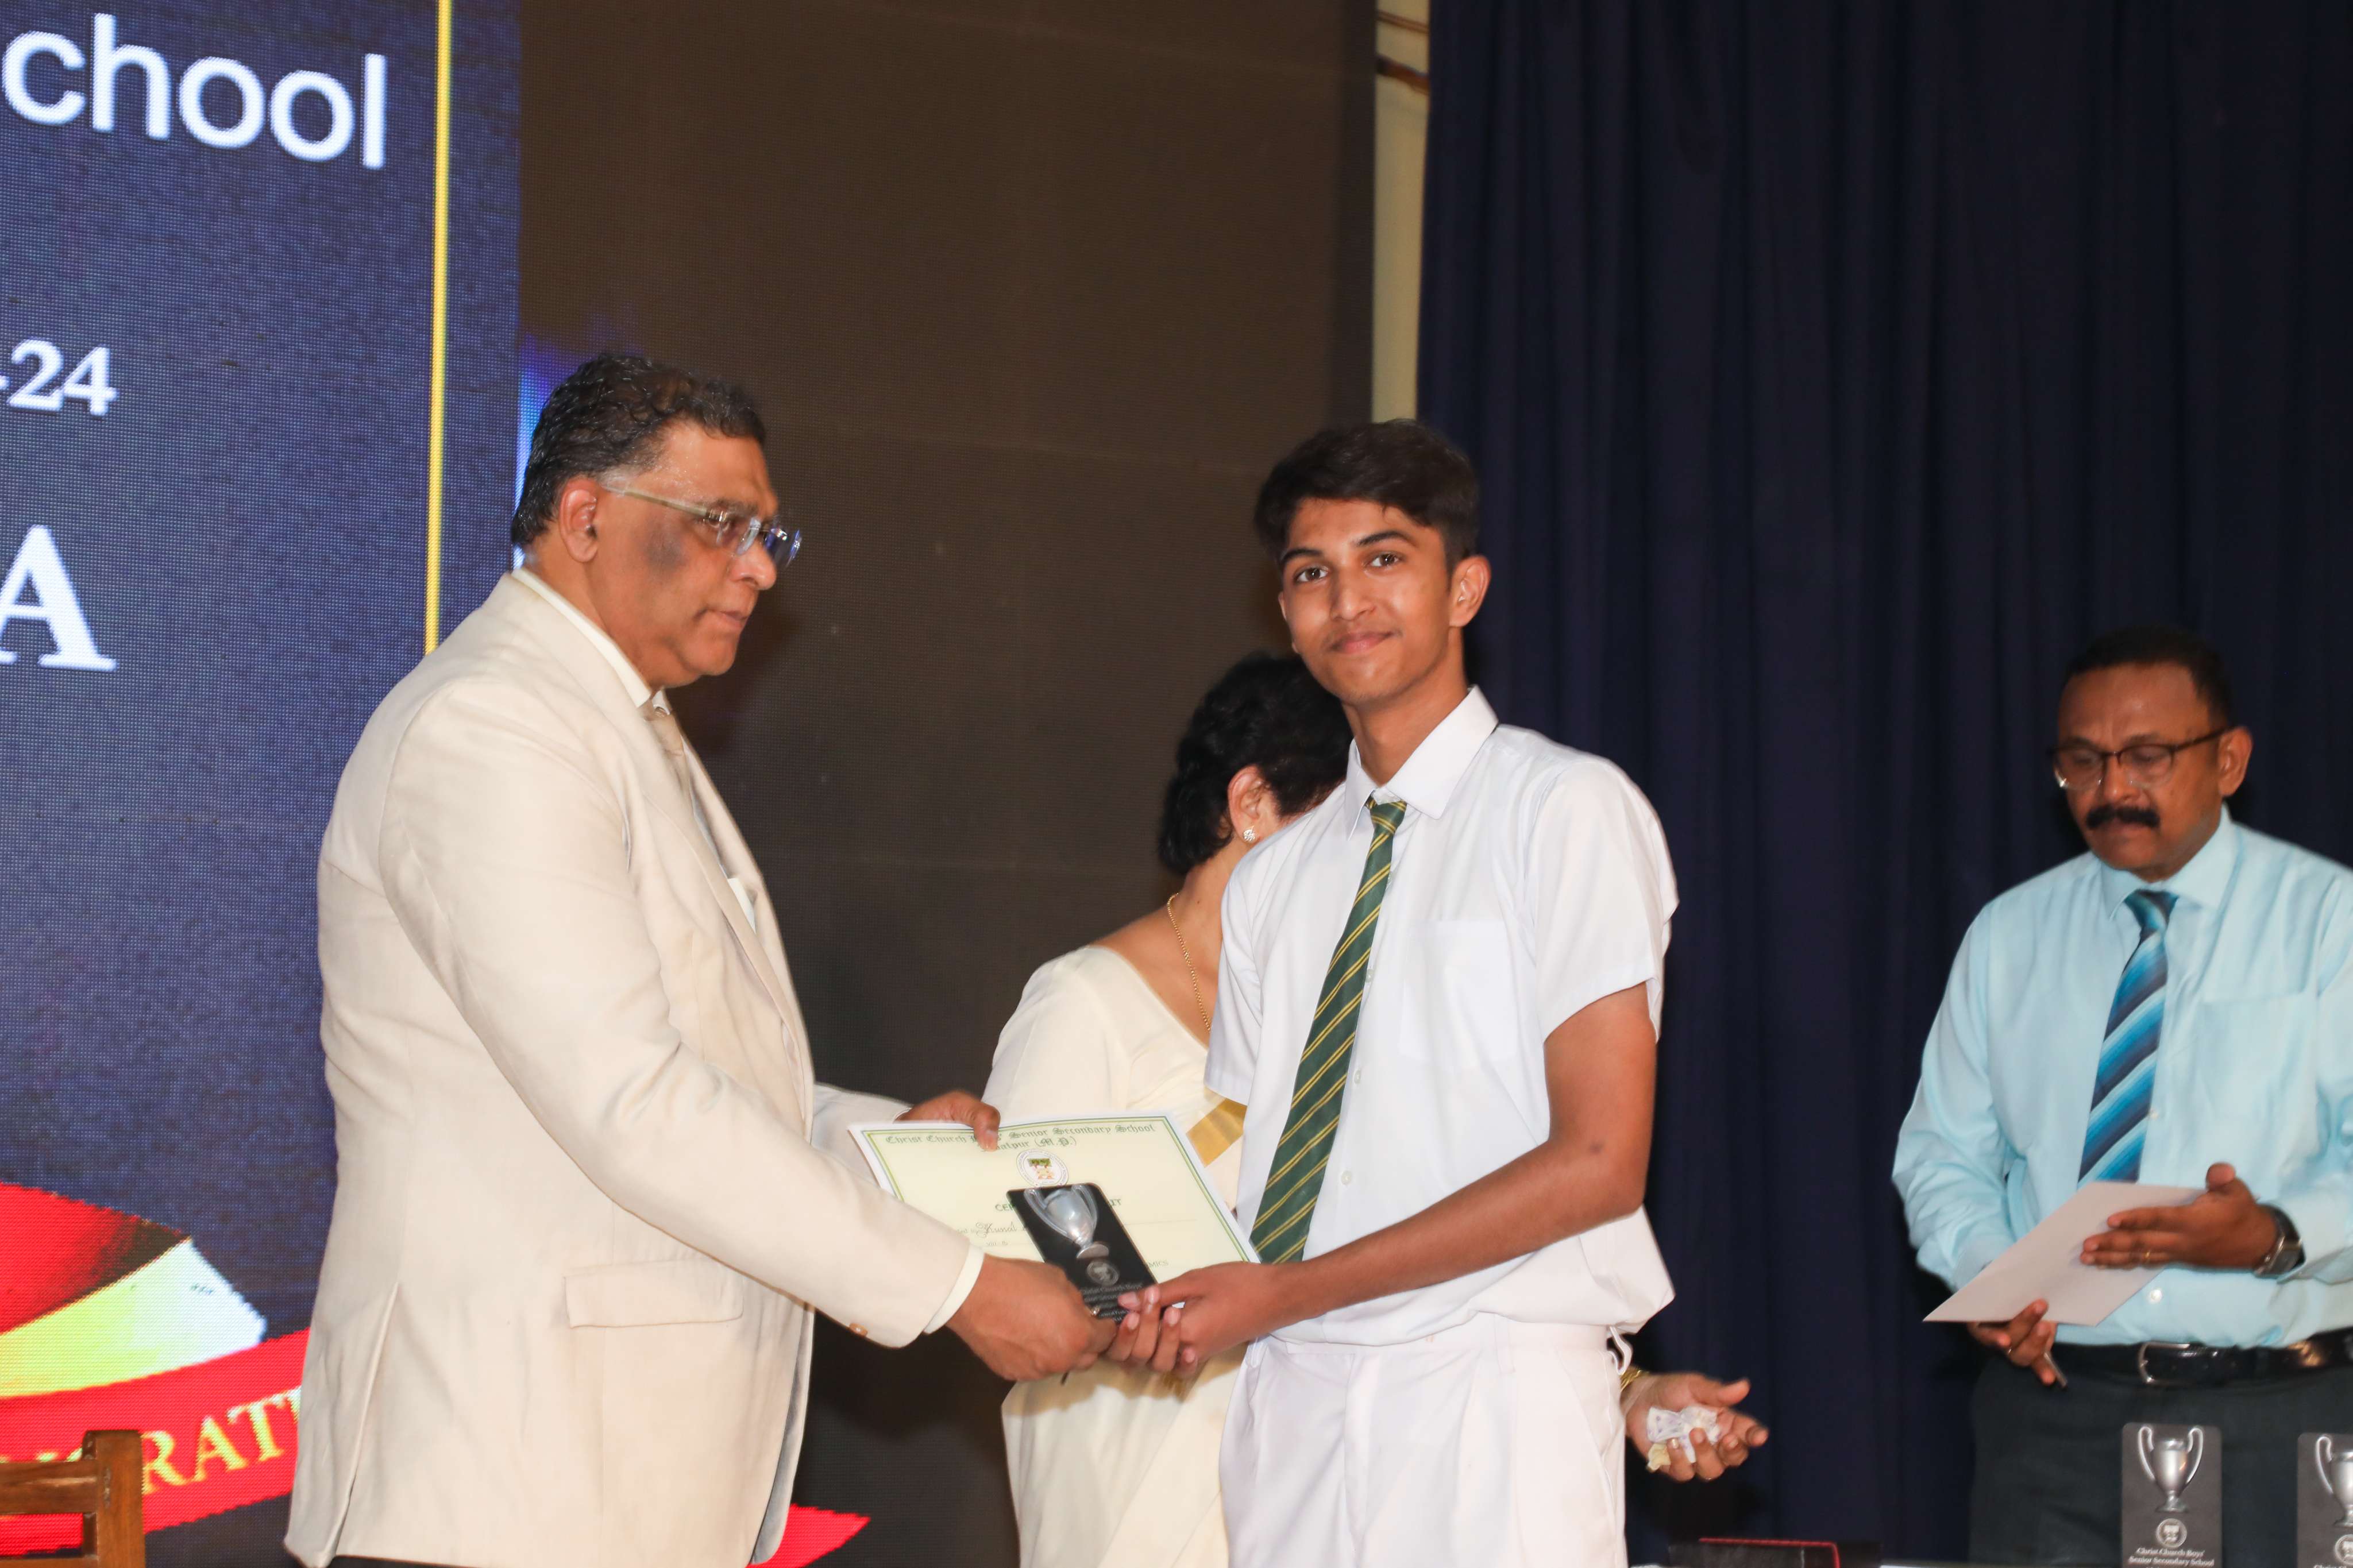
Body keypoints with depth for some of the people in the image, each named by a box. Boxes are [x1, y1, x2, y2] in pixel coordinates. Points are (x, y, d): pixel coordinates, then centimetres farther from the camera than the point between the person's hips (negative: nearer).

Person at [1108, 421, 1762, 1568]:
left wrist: (1286, 1293, -13)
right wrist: (1169, 1299, -12)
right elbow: (1243, 1164, 12)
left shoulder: (1568, 811, -2)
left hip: (1488, 1399, -5)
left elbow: (1597, 1162, -11)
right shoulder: (1271, 878, 16)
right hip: (1286, 1406, 5)